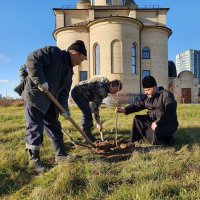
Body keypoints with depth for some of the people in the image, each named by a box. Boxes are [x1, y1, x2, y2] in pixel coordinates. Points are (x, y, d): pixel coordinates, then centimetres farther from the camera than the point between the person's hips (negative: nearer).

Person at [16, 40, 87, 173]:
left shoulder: (69, 71, 13)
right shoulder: (53, 52, -10)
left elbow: (64, 93, 11)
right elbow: (32, 60, -22)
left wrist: (64, 109, 0)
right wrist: (40, 81, -25)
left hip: (50, 100, 9)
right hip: (34, 95, -8)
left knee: (55, 127, 11)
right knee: (35, 129, -4)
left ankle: (61, 155, 22)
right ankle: (34, 160, 10)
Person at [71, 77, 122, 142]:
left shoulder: (106, 83, 1)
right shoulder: (102, 89, -28)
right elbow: (95, 106, -27)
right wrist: (98, 123, -22)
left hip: (80, 92, 11)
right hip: (77, 93, -11)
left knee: (86, 112, 18)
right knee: (88, 113, -14)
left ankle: (84, 132, 30)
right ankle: (88, 136, -5)